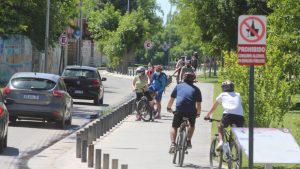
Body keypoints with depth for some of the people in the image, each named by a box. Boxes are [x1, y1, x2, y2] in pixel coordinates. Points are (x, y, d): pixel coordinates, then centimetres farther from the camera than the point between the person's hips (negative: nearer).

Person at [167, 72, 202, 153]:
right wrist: (198, 113, 34)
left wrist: (169, 108, 39)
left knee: (174, 127, 15)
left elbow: (171, 99, 23)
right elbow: (198, 104, 18)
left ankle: (173, 144, -6)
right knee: (192, 125, 31)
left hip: (179, 110, -1)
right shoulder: (196, 89, 20)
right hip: (192, 111, 1)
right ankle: (188, 141, 22)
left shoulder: (178, 86, 19)